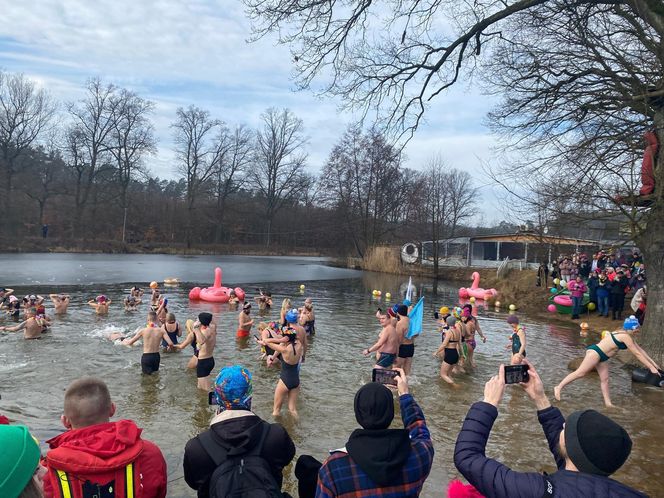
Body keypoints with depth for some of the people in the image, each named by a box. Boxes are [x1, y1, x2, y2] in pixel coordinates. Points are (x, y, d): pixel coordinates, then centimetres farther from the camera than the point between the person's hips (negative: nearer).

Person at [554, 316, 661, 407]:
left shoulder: (627, 335, 14)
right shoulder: (625, 336, -16)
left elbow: (640, 350, 22)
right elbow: (637, 354, -14)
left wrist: (654, 363, 24)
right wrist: (651, 367, -8)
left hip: (601, 356, 11)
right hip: (595, 352, -11)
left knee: (604, 379, 8)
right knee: (580, 373, -12)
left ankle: (608, 403, 10)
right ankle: (558, 387, -11)